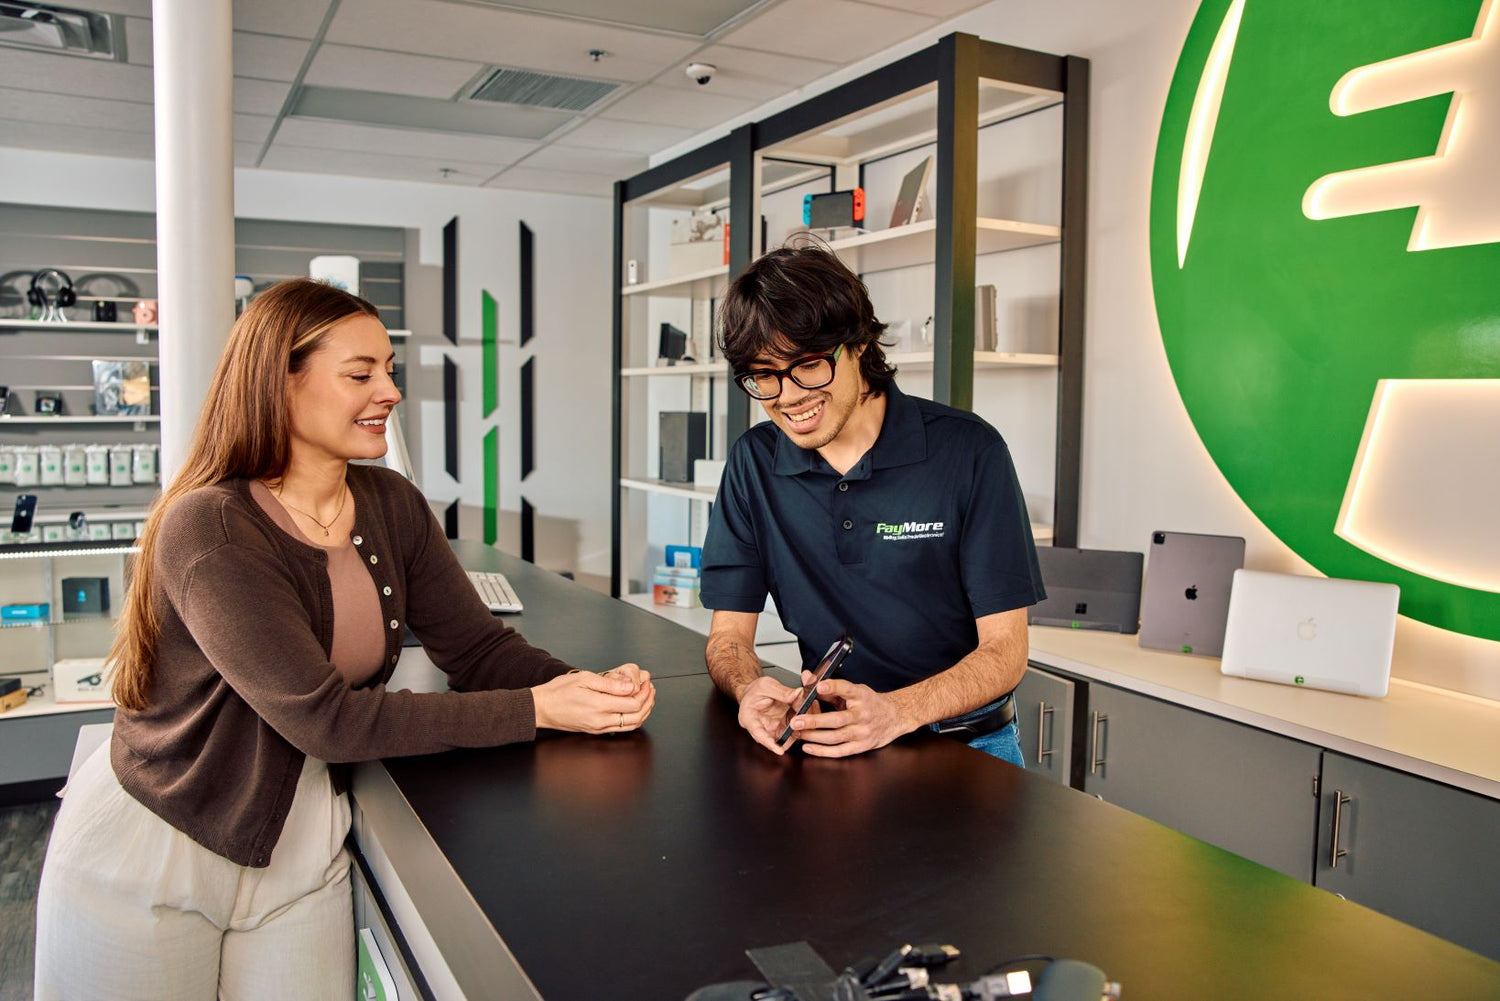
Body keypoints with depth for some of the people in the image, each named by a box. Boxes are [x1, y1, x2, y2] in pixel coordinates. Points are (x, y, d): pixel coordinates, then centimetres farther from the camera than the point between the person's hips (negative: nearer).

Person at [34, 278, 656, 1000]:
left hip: (302, 853, 5)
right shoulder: (209, 529, -22)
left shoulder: (393, 507, -2)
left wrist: (587, 689, -23)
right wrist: (536, 711, -28)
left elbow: (477, 647, -3)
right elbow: (325, 718, -27)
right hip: (147, 858, -4)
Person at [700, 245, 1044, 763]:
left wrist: (895, 712, -27)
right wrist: (750, 689, -22)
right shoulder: (754, 462, 1)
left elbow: (1005, 650, -9)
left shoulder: (967, 450, -9)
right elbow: (729, 635, 2)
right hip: (834, 740, 3)